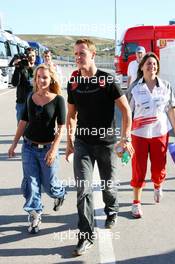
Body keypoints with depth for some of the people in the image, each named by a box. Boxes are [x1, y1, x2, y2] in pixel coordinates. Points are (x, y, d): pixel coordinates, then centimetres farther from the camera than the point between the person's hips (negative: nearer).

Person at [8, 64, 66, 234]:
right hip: (29, 146, 3)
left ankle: (60, 194, 45)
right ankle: (35, 215, 19)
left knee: (48, 183, 10)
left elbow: (61, 127, -11)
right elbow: (23, 121, 9)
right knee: (30, 183, 3)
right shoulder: (30, 97, 2)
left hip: (47, 148, -3)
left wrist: (53, 149, -17)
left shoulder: (58, 99, -9)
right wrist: (14, 143, 9)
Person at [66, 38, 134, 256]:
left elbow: (126, 109, -5)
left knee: (108, 185, 14)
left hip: (106, 142, -2)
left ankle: (111, 211, 47)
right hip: (82, 142, 2)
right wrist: (70, 141, 10)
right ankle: (86, 235, 5)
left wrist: (126, 138, -10)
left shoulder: (107, 80, -10)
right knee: (83, 189, -6)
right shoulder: (73, 83, 2)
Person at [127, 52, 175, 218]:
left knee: (159, 169, 10)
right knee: (138, 170, 4)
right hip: (139, 134, -1)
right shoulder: (134, 88, -5)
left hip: (160, 133, 2)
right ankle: (136, 203, 23)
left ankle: (158, 186, 46)